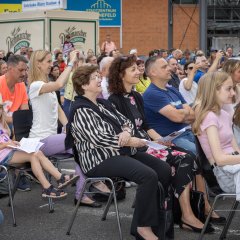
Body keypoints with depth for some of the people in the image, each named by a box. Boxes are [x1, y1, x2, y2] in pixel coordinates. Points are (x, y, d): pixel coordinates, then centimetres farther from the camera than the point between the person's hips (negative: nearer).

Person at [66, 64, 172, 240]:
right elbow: (98, 139, -22)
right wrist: (128, 141, -19)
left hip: (121, 152, 9)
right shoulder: (81, 110, -12)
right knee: (149, 176, -29)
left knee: (165, 170, -5)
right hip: (100, 159, -9)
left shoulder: (103, 103, 16)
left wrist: (126, 132, -10)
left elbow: (126, 121, 15)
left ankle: (157, 216, 5)